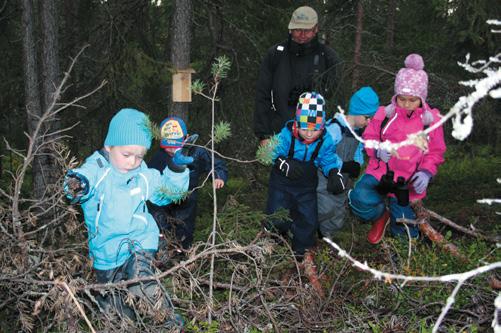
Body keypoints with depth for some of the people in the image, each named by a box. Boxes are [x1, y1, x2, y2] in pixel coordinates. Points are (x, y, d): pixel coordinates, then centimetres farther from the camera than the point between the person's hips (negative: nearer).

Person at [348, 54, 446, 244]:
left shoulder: (431, 120, -1)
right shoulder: (385, 114, -2)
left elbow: (436, 152, 6)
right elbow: (369, 137, 7)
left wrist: (426, 172, -13)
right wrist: (377, 149, -16)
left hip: (408, 182, 1)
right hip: (381, 172, -1)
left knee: (406, 234, 4)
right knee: (360, 199, -32)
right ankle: (381, 216, 5)